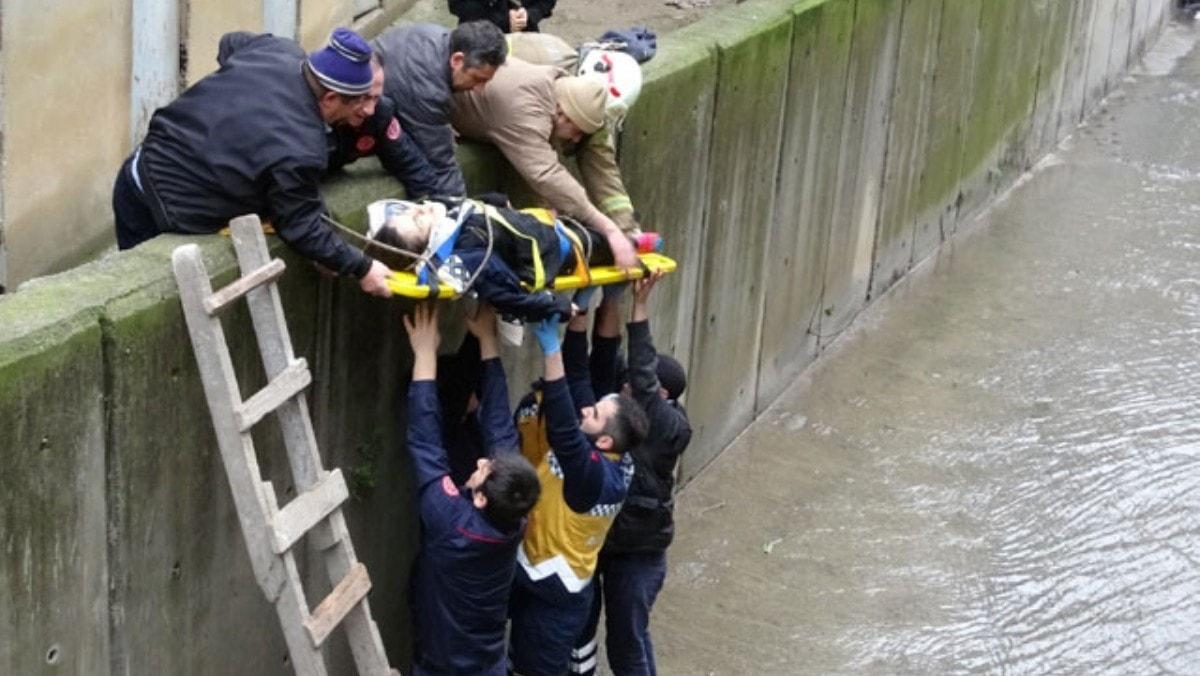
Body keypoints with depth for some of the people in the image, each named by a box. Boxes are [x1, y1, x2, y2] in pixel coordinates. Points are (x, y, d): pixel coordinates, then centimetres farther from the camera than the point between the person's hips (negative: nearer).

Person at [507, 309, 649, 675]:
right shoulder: (597, 456, -8)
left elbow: (562, 430, -45)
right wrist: (578, 320, -15)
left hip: (553, 595, -8)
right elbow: (578, 377, -6)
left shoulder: (598, 476, -30)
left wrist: (551, 348, -46)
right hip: (534, 579, 8)